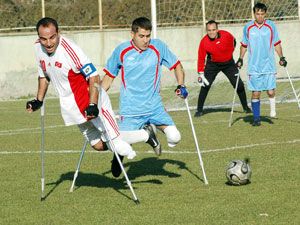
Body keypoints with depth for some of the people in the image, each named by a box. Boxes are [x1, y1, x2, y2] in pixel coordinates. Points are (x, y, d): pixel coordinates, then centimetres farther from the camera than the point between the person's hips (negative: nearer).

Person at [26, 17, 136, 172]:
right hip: (70, 105, 6)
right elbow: (44, 75, 17)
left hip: (93, 101, -6)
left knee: (118, 146, -9)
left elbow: (94, 77, -26)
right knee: (98, 145, 8)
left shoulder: (69, 49, -26)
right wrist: (38, 101, 16)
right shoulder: (38, 48, -3)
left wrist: (93, 106, -33)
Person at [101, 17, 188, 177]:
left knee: (174, 138, -16)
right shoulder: (121, 51, -2)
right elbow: (108, 77, 10)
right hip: (130, 110, -2)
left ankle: (150, 129, 17)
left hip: (154, 108, 2)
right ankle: (148, 134, 7)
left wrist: (181, 85, -3)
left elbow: (176, 65, 12)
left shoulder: (158, 47, -1)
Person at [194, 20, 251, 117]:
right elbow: (201, 58, -13)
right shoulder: (204, 42, -20)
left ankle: (245, 107, 17)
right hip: (212, 64, -1)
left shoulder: (226, 35, -20)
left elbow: (233, 41, 5)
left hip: (228, 63, 1)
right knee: (205, 86, -13)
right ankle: (199, 110, -2)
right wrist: (201, 74, -17)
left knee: (239, 85, -2)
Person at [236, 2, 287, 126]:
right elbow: (244, 45, 16)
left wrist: (281, 57, 5)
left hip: (269, 66, 0)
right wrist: (240, 59, 11)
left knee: (270, 91, -7)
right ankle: (256, 118, 7)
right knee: (255, 93, -2)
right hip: (254, 67, 0)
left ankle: (272, 108, 23)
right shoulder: (248, 27, 3)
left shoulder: (271, 26, 1)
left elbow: (277, 43, 11)